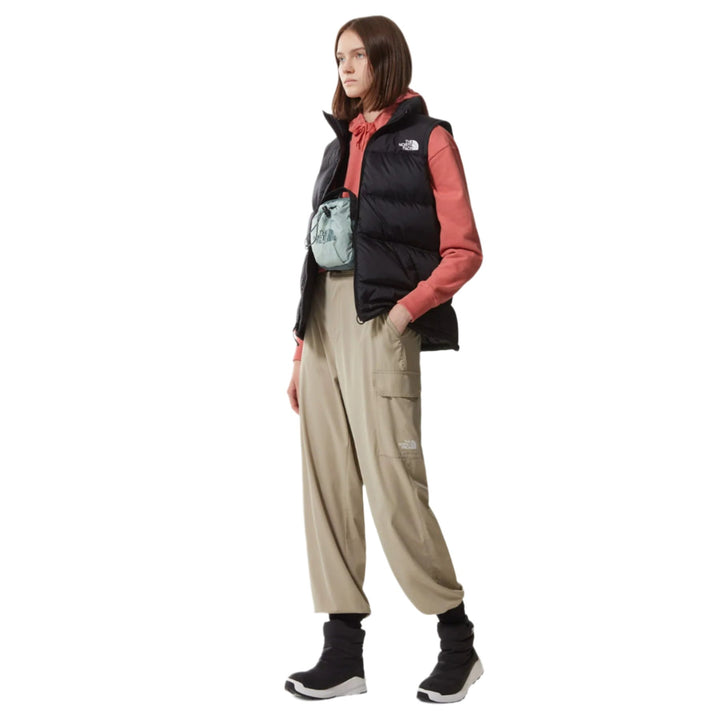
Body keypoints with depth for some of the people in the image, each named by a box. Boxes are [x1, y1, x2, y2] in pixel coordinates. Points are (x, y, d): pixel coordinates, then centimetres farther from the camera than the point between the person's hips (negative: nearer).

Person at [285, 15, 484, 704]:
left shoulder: (427, 139, 3)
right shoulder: (339, 147, 21)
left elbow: (464, 250, -3)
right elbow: (317, 252, 17)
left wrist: (407, 309, -14)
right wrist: (302, 348, 13)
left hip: (380, 326, -6)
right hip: (323, 327, 7)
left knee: (392, 485, -10)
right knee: (325, 486, 4)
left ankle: (458, 644, 6)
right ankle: (343, 651, 11)